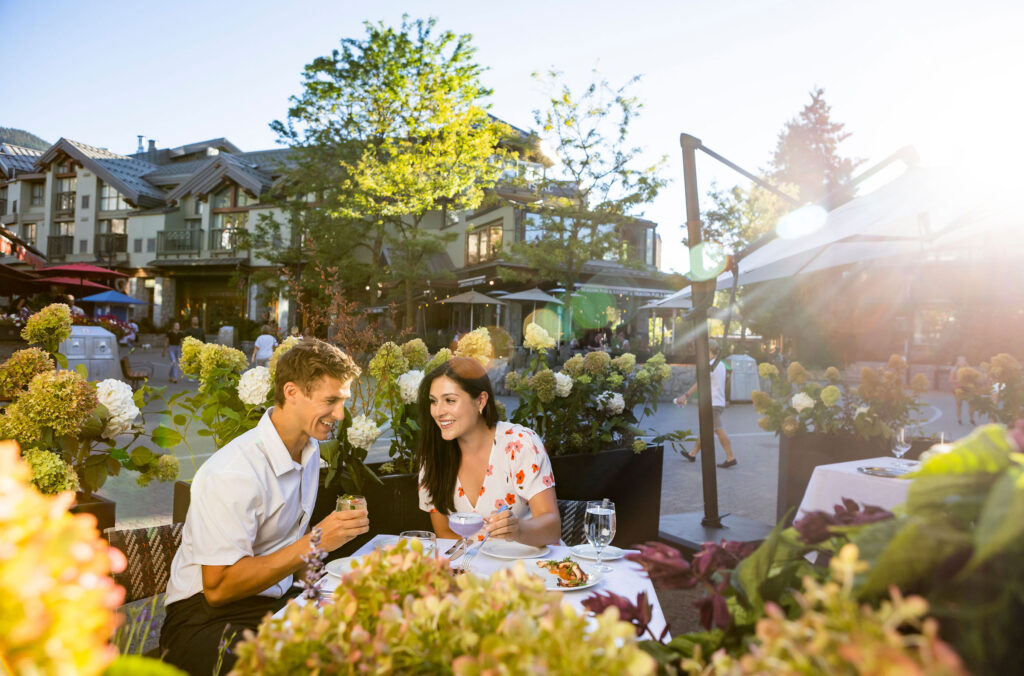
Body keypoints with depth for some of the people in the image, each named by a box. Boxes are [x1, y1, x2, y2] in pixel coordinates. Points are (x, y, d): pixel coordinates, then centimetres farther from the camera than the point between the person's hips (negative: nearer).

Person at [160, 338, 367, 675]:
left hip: (277, 601, 7)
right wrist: (314, 543, -27)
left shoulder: (309, 449, 5)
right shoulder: (234, 472, -22)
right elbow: (218, 588, -22)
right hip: (207, 617, -7)